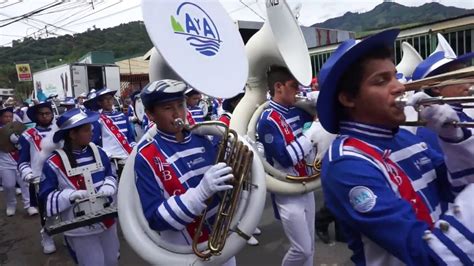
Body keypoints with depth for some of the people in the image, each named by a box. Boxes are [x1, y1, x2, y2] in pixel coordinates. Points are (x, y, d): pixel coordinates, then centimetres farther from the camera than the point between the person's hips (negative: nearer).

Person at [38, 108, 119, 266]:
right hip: (80, 230, -5)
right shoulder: (54, 163, -17)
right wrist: (70, 195, -26)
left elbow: (110, 176, 10)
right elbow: (45, 197, -11)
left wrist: (108, 187, -12)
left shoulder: (98, 152, -2)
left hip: (107, 221, 5)